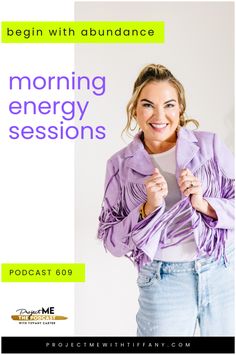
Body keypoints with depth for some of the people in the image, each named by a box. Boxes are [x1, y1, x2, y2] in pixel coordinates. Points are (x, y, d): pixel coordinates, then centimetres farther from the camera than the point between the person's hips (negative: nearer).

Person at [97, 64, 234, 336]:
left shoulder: (209, 145, -4)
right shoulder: (120, 164, -2)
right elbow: (111, 240, -2)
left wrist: (203, 204, -18)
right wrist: (148, 209, -17)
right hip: (164, 283, -1)